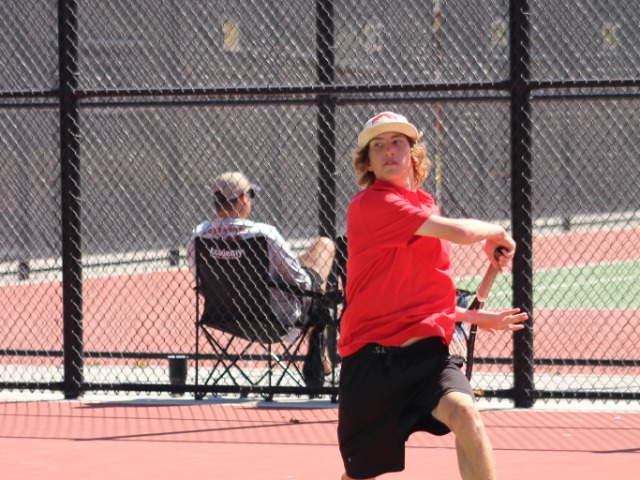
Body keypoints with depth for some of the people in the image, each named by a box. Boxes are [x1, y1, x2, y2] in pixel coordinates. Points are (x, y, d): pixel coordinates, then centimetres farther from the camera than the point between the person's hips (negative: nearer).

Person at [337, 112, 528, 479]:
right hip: (372, 357, -5)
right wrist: (496, 232, 2)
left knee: (464, 413, -28)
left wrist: (475, 317, 26)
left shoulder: (425, 207, 16)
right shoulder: (370, 204, -10)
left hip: (427, 352, 5)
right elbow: (459, 232, -18)